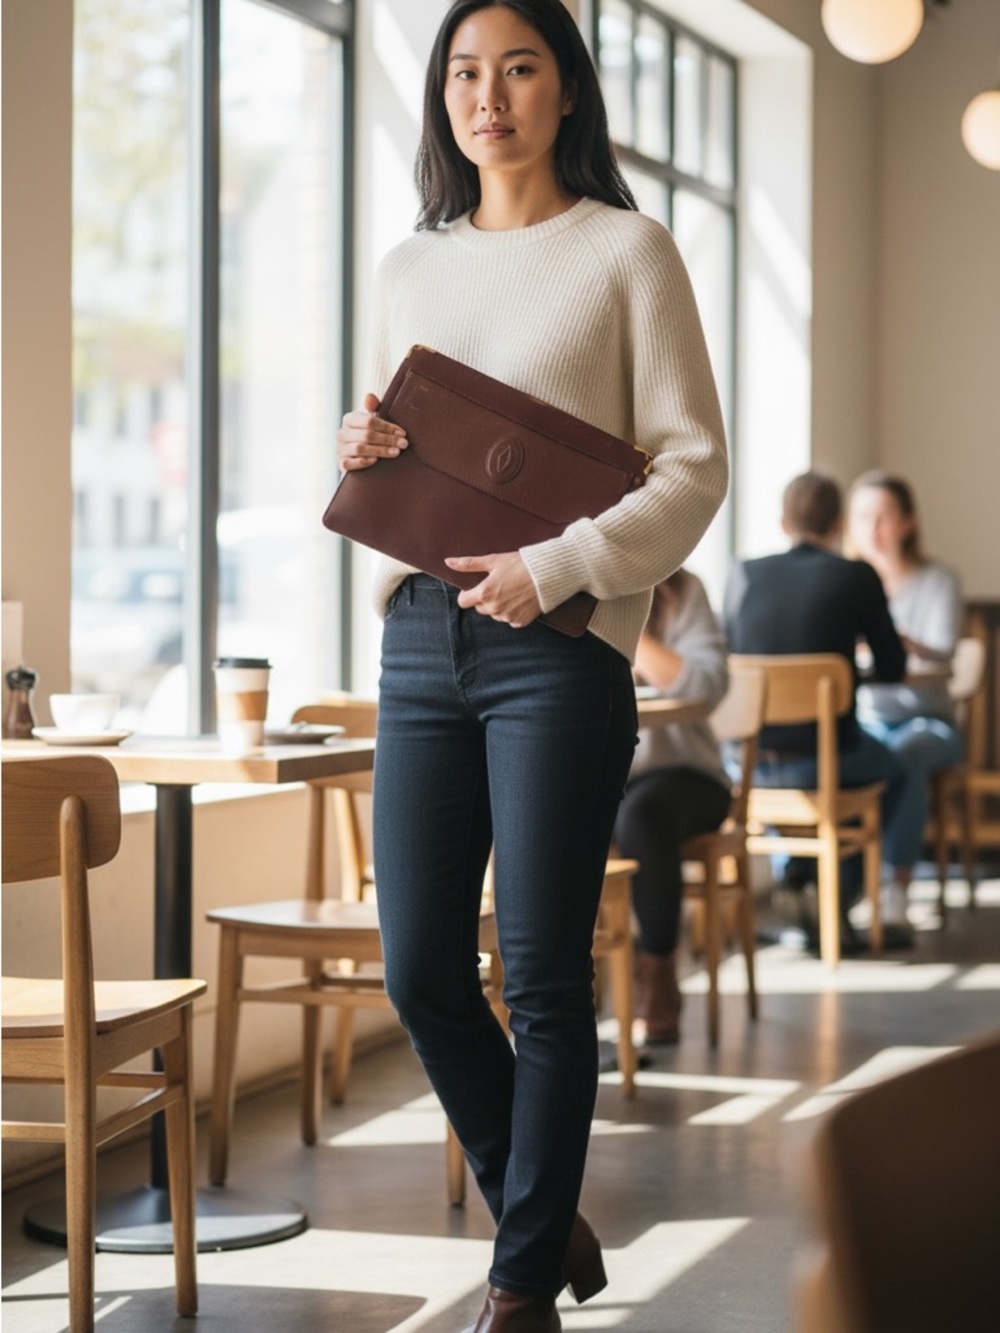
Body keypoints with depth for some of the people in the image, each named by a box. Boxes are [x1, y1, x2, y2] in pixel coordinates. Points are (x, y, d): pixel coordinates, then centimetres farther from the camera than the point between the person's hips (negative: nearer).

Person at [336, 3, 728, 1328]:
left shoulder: (626, 250, 1)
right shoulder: (408, 269, 16)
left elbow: (694, 467, -4)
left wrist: (553, 568, -16)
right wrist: (360, 456, 0)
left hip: (559, 648, -5)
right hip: (421, 638, 5)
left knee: (542, 976, -2)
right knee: (420, 970, 5)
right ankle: (546, 1218, 26)